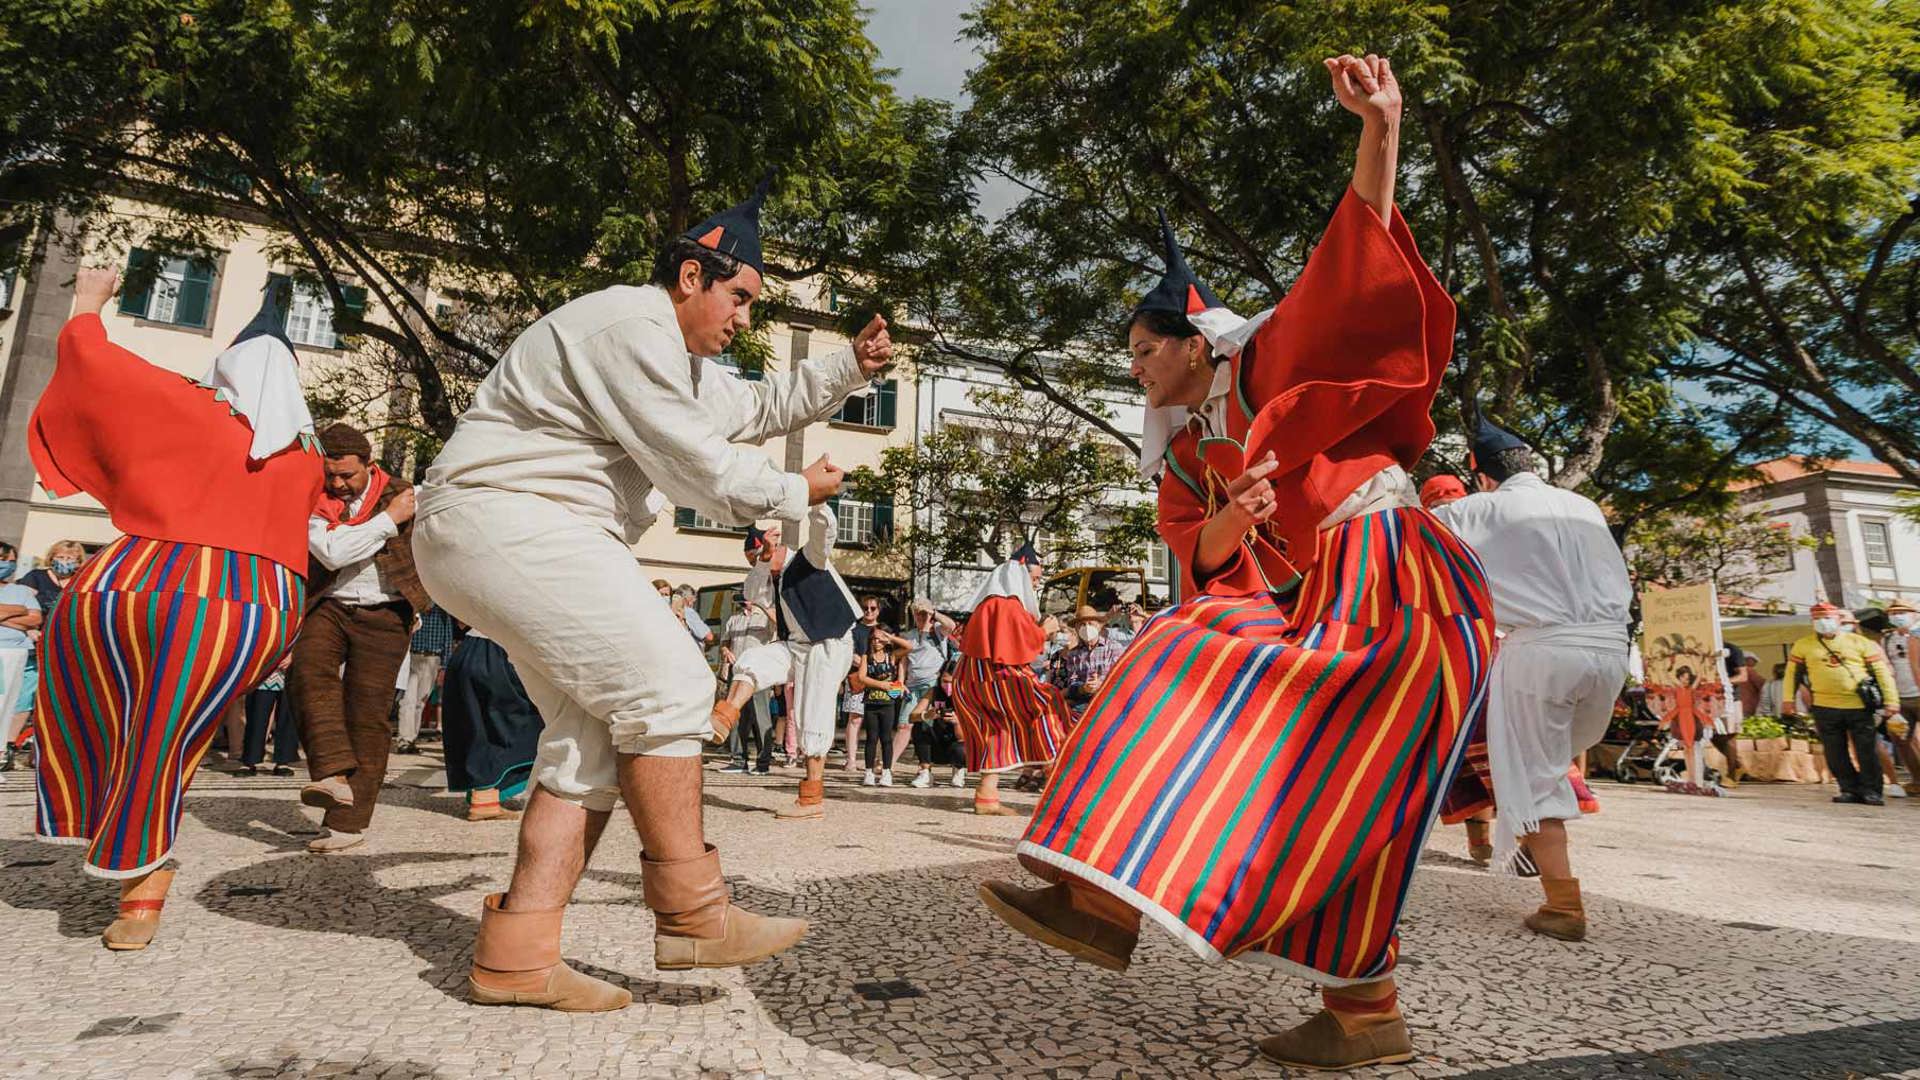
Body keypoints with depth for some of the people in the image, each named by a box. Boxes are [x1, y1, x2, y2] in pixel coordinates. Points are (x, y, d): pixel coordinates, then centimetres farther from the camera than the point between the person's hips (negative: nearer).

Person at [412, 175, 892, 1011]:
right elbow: (702, 468, -16)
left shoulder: (682, 359, 22)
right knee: (668, 685, -16)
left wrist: (851, 366, 17)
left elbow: (755, 409, 27)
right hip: (509, 520, -11)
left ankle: (517, 954, 5)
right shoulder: (634, 327, -13)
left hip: (513, 534, 11)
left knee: (597, 732, 4)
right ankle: (690, 917, -9)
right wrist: (797, 494, -1)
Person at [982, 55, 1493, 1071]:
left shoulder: (1268, 366, 2)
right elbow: (1203, 555, 7)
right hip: (1314, 604, 8)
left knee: (1228, 698, -27)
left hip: (1384, 585, -8)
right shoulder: (1182, 452, 18)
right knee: (1318, 790, 4)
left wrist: (1379, 129, -18)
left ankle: (1117, 893, -34)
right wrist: (1232, 520, -15)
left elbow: (1354, 263, -8)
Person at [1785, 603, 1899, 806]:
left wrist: (1890, 701, -3)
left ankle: (1871, 791, 16)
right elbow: (1792, 673, 8)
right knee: (1835, 754, 5)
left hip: (1861, 707, -1)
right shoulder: (1803, 646, 5)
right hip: (1825, 709, 1)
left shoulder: (1861, 643, 2)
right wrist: (1788, 700, 2)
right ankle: (1850, 790, 18)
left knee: (1867, 751, 4)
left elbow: (1883, 672, 3)